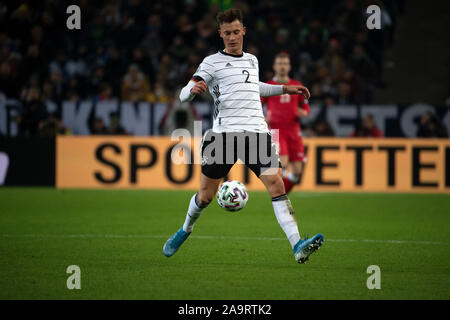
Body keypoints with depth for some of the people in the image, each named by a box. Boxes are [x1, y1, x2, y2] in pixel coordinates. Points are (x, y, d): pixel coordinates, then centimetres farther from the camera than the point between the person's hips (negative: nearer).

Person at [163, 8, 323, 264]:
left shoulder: (252, 60, 20)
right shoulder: (212, 62, 4)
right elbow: (183, 96, -4)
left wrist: (285, 89, 37)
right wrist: (194, 90, -27)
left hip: (257, 132, 3)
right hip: (225, 133, -3)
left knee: (276, 184, -15)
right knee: (206, 195, 5)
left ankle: (298, 247, -25)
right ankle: (185, 231, 37)